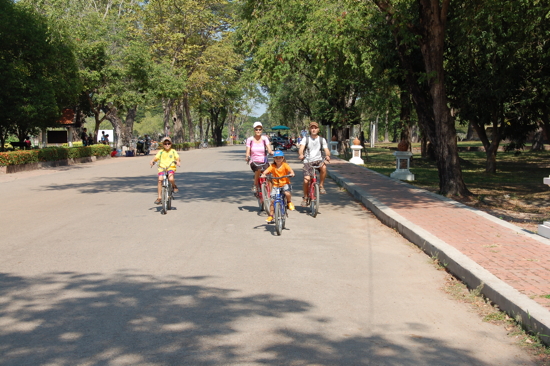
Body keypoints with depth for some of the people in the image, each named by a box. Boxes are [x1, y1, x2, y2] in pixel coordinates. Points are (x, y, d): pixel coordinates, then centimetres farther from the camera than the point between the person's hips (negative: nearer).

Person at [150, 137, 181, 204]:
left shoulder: (173, 151, 7)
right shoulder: (161, 152, 7)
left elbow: (178, 158, 2)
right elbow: (155, 158, -1)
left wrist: (178, 162, -21)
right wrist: (152, 161, -23)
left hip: (171, 168, -1)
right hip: (162, 168, 1)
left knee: (171, 179, -31)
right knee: (160, 180, -18)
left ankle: (174, 186, 7)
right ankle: (159, 197, -8)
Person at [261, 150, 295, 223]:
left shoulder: (285, 165, -5)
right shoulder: (272, 166, -3)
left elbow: (290, 170, -19)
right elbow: (266, 171, -15)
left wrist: (291, 173, -42)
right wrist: (263, 175, -37)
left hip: (285, 183, -2)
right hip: (276, 185, 2)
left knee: (287, 193, -33)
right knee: (272, 200, -5)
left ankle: (289, 202, 2)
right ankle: (270, 216, 10)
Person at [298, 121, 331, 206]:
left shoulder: (322, 139, 8)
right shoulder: (306, 139, 4)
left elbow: (326, 150, -1)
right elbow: (301, 148, -11)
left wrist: (327, 155, -24)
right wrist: (301, 154, -34)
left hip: (318, 160, 1)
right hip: (308, 161, -1)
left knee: (324, 167, -35)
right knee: (306, 180, -16)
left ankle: (321, 185, -12)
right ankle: (305, 197, 9)